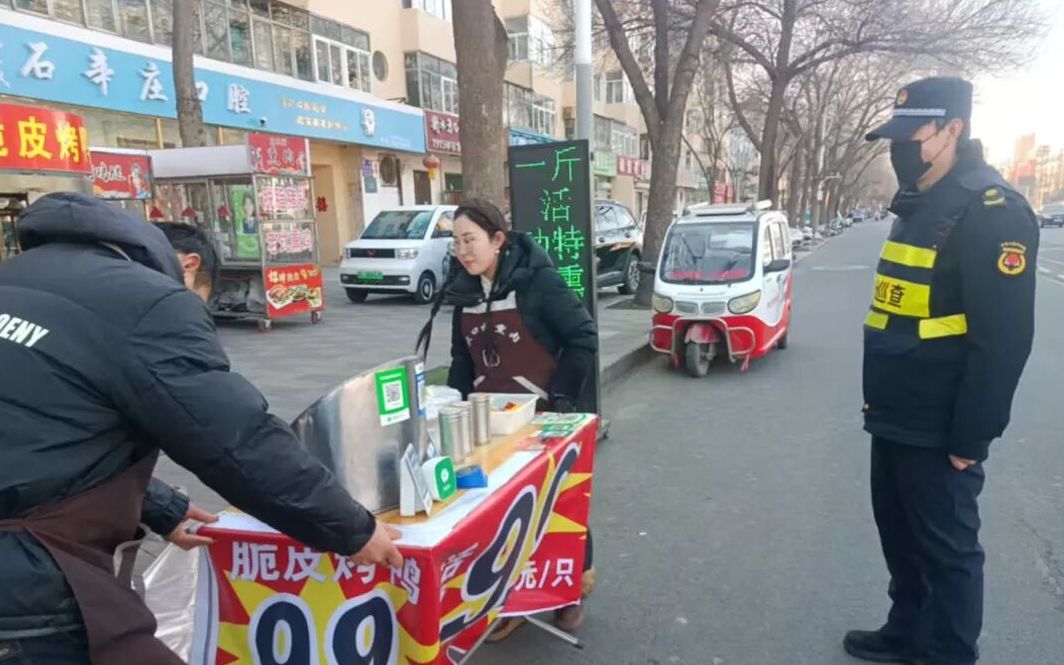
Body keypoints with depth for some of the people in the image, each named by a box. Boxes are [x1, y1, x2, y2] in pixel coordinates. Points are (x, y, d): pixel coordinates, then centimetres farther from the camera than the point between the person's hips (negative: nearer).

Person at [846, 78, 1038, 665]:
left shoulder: (990, 210, -17)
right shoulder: (919, 206, 13)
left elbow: (1003, 338, -21)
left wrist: (971, 437, -19)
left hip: (939, 432, -9)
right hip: (895, 421, 9)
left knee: (946, 549, 7)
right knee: (900, 538, 21)